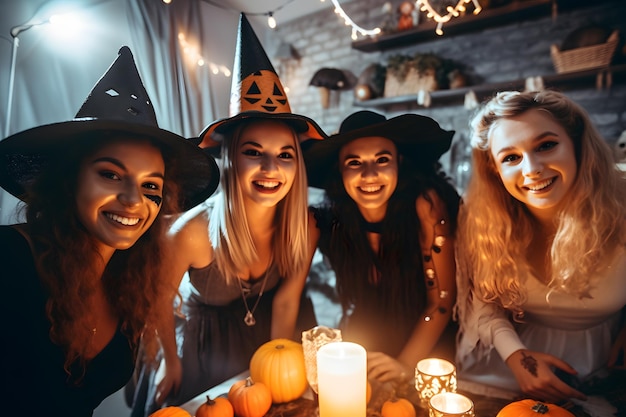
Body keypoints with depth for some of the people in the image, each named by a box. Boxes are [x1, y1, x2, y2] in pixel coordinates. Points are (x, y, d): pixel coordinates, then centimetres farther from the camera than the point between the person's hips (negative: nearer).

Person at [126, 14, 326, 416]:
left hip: (267, 336, 3)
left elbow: (286, 300, -12)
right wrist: (171, 362, -3)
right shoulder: (193, 232, -35)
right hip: (202, 344, -2)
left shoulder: (304, 229, -26)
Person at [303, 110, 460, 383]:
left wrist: (406, 364, -21)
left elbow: (442, 299, -15)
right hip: (365, 340, 2)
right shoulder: (331, 220, -13)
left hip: (427, 344, -1)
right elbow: (353, 299, 0)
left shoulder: (425, 204, -22)